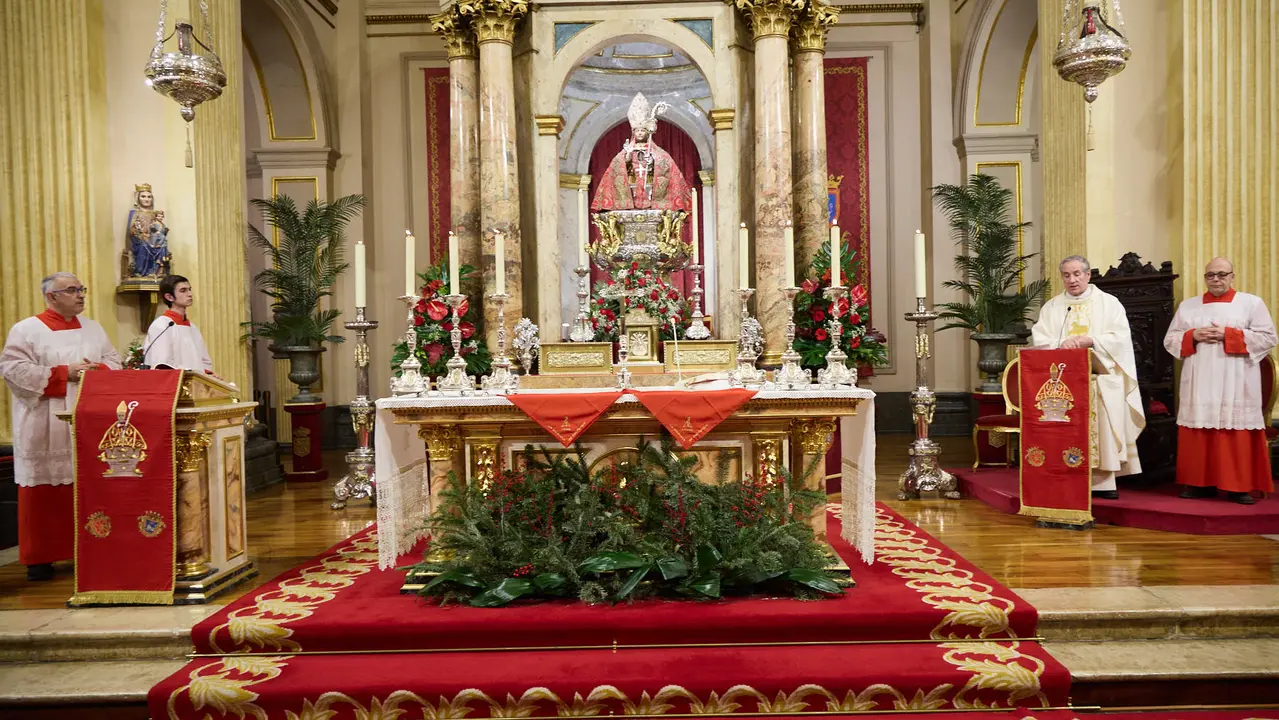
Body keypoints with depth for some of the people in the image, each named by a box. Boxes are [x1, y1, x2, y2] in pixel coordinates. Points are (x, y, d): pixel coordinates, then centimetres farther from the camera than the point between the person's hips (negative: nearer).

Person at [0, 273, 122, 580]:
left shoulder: (93, 329, 13)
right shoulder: (26, 330, -2)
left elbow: (114, 361, 13)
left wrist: (97, 370, -9)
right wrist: (64, 373, -16)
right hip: (46, 428, -4)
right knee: (44, 493, 0)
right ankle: (39, 558, 10)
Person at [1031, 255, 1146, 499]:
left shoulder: (1109, 303, 9)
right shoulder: (1051, 307, 14)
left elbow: (1120, 337, -2)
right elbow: (1039, 340, 2)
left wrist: (1091, 340, -17)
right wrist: (1061, 344, -17)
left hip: (1101, 379, -1)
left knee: (1102, 429, -6)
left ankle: (1103, 482, -1)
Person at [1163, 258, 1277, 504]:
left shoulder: (1252, 303, 6)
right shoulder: (1187, 305, 14)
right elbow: (1170, 340, 12)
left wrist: (1229, 335, -12)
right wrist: (1193, 336, -8)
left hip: (1236, 386, -2)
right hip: (1199, 385, 3)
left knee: (1237, 435, -4)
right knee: (1199, 434, 2)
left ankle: (1240, 486, 4)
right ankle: (1200, 483, 9)